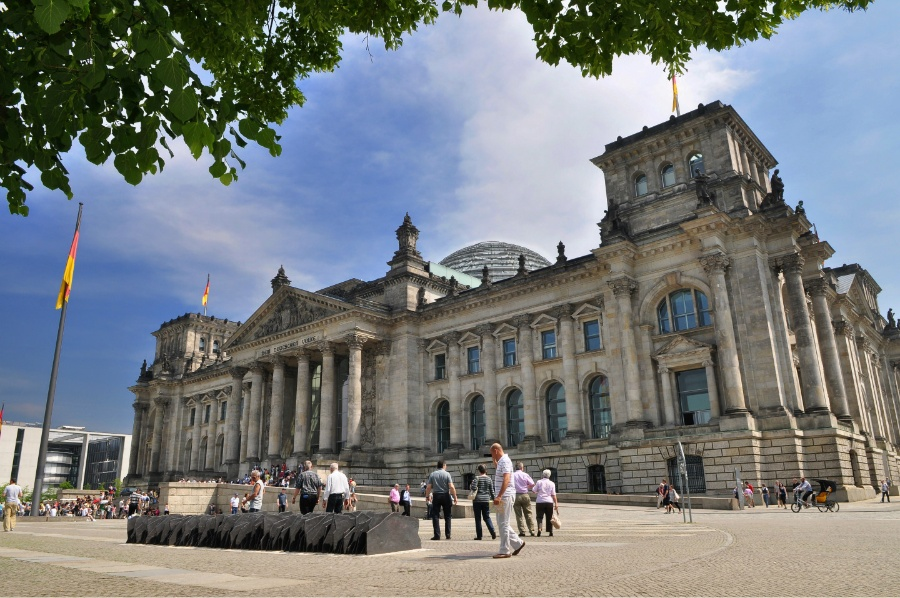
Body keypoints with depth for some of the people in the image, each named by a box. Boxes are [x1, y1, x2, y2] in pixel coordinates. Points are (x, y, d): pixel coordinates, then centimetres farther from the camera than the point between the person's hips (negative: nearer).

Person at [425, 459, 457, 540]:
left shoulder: (432, 474, 2)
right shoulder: (446, 474, -4)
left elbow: (428, 487, -2)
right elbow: (451, 487, -12)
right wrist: (455, 497, -6)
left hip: (436, 496, 1)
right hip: (446, 495, -1)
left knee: (435, 516, 5)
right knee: (448, 516, 11)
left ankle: (437, 535, -1)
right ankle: (447, 534, 10)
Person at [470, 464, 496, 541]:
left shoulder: (477, 478, -7)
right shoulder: (489, 479, 5)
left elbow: (473, 488, -17)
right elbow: (492, 490, 7)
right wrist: (493, 499, 15)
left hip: (477, 500, -3)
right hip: (486, 500, 4)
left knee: (478, 518, 5)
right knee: (487, 517, 11)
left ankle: (479, 536, 6)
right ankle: (493, 532, -6)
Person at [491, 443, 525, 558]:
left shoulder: (505, 461, -14)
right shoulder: (501, 461, 16)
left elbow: (506, 479, -25)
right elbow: (498, 473, 39)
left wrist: (499, 496, -31)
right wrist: (494, 460, 26)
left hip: (505, 496, -10)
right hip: (502, 497, 10)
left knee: (503, 524, -4)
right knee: (502, 524, 15)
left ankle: (504, 551, 3)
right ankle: (518, 543, 22)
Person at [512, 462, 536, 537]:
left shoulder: (512, 475, 0)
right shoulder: (525, 475, -1)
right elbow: (532, 484, -2)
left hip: (516, 496, 0)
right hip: (525, 495, 0)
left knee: (519, 515, 5)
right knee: (528, 514, 8)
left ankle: (522, 531, 3)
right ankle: (531, 531, 7)